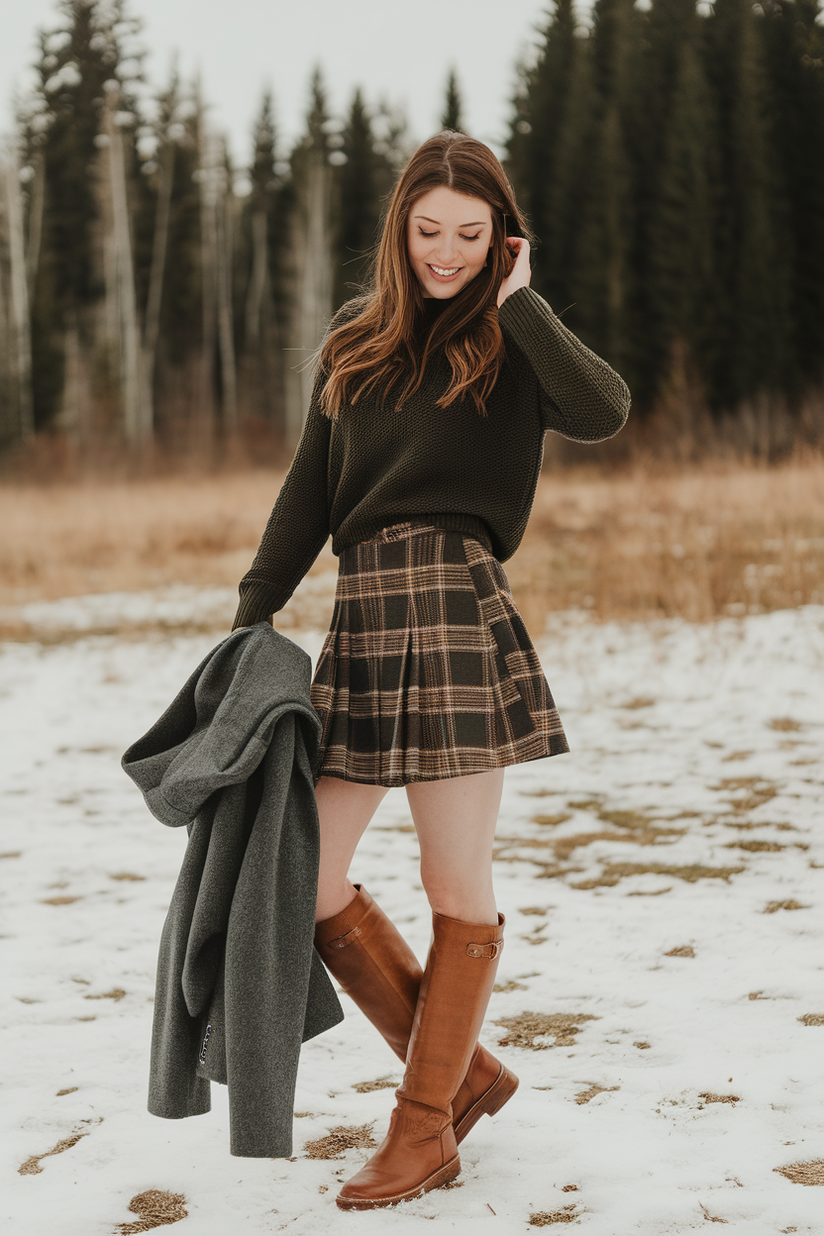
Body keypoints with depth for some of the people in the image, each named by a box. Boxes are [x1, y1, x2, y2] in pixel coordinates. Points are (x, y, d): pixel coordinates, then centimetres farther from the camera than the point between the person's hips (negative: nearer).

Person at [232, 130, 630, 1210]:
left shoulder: (509, 342, 5)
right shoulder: (356, 342, 18)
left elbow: (603, 412, -16)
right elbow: (309, 494, 20)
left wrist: (518, 304, -7)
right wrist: (253, 620, 14)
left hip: (455, 608, -5)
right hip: (361, 612, 6)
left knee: (457, 885, 1)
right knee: (303, 876, 3)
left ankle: (426, 1122, 17)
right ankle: (463, 1070, 19)